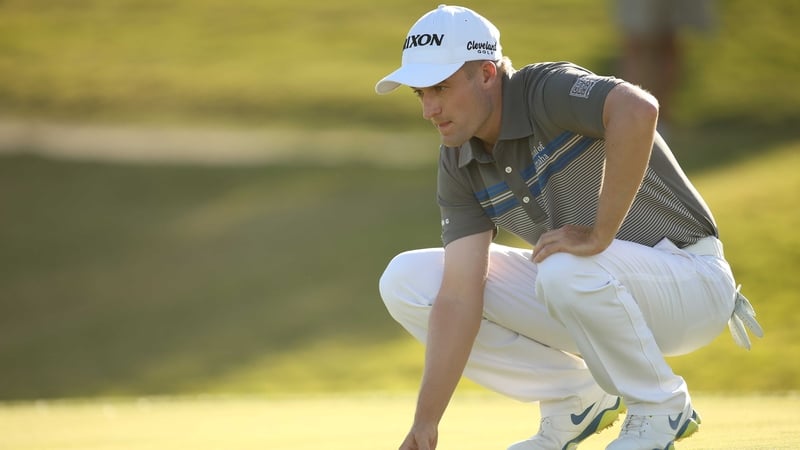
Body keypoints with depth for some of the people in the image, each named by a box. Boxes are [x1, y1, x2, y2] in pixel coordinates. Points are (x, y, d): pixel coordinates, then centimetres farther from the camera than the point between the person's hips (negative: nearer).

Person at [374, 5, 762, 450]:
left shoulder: (549, 91, -23)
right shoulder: (459, 164, -4)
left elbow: (638, 110, -46)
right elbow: (459, 296, -9)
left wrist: (599, 235, -38)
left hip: (693, 280, -7)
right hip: (583, 294, 7)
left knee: (566, 271, -39)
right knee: (406, 280, -5)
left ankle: (661, 408, -11)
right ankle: (575, 399, 7)